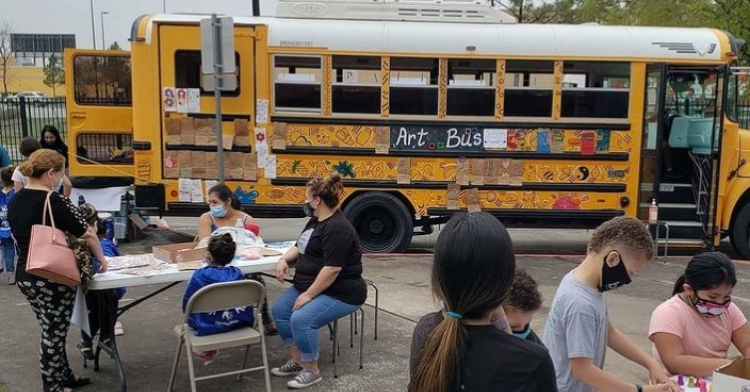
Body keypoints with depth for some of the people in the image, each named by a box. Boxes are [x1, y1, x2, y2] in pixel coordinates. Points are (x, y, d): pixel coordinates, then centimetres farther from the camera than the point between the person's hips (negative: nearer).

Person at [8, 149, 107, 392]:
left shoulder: (15, 201, 5)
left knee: (51, 331, 19)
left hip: (24, 276, 8)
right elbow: (88, 235, -15)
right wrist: (101, 259, 1)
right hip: (53, 279, -8)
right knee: (53, 334, 5)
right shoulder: (55, 202, -19)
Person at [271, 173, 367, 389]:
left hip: (340, 293, -10)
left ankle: (312, 371, -7)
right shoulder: (316, 221, 10)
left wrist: (308, 295, -23)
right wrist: (284, 259, -1)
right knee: (279, 310, 0)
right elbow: (300, 247, 21)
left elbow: (332, 269, -28)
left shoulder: (337, 229, -24)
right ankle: (297, 361, 11)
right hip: (309, 286, 11)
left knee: (301, 319, -27)